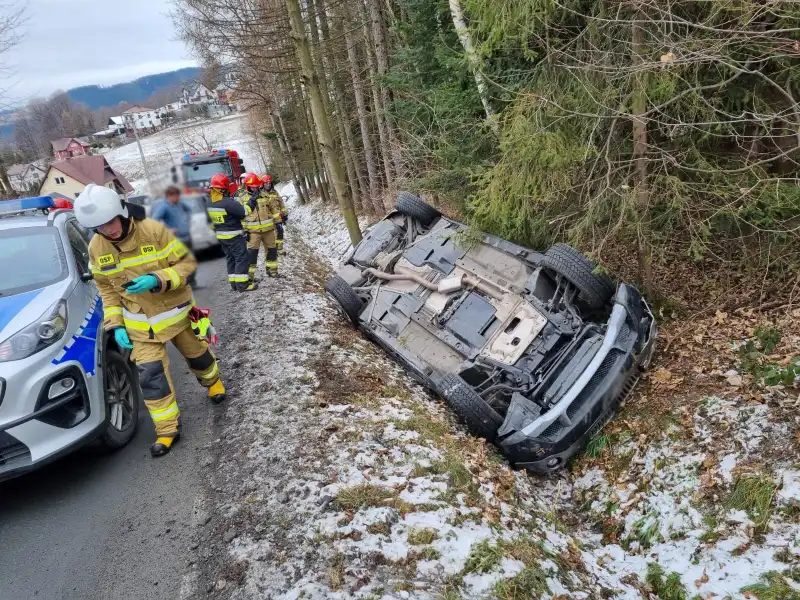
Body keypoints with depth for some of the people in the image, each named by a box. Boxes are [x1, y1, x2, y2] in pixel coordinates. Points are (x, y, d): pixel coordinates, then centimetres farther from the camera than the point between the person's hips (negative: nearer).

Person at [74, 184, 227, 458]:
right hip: (141, 324, 2)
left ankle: (212, 380, 52)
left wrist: (157, 280, -32)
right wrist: (115, 324, -4)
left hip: (176, 311, -2)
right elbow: (107, 289, 3)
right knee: (150, 375, -4)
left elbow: (188, 262, -17)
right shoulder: (96, 248, -9)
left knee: (197, 353, 20)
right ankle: (168, 429, 8)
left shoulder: (155, 230, -22)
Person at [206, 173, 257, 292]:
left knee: (231, 259, 15)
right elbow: (244, 211, -21)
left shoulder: (210, 203, 5)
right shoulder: (228, 202, -22)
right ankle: (242, 284, -5)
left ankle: (234, 283, 18)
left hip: (221, 236, 8)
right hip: (234, 236, -8)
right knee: (242, 259, -3)